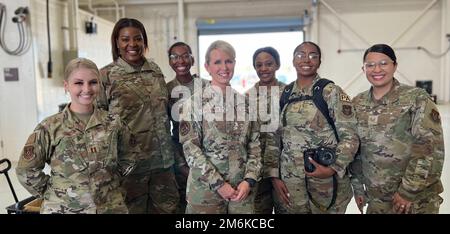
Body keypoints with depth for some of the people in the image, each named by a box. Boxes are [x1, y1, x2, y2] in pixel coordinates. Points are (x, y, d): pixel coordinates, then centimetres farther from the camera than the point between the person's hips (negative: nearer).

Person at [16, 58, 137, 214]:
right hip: (62, 208, -1)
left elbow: (129, 154, 9)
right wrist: (50, 192, -4)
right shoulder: (49, 128, -9)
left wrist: (113, 180, 0)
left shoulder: (113, 123, -4)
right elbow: (26, 170, -2)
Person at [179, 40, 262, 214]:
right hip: (205, 187, -3)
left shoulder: (245, 101, 6)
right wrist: (218, 184, -13)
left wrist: (249, 180, -7)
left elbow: (255, 145, 5)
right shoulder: (195, 102, -5)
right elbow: (190, 148, -10)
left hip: (242, 188, 3)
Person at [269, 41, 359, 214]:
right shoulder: (284, 94, 6)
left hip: (326, 184, -3)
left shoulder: (331, 92, -6)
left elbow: (350, 137, -8)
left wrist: (333, 169, -19)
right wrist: (275, 175, 1)